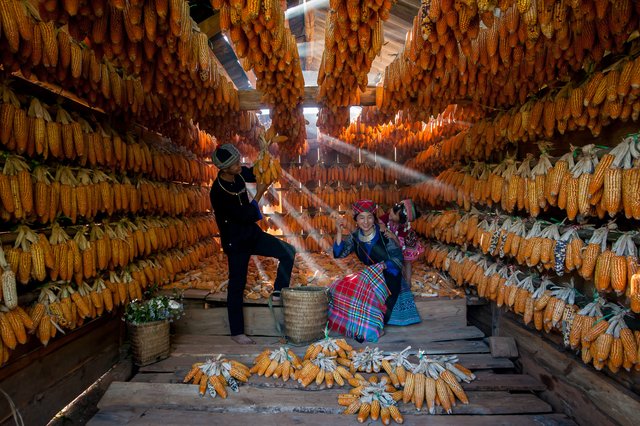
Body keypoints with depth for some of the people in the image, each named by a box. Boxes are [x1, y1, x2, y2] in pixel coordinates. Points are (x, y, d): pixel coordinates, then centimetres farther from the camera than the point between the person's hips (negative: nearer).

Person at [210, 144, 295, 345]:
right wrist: (259, 194, -15)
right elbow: (245, 216, -24)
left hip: (252, 233, 7)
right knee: (237, 285, 4)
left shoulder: (238, 174, -4)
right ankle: (237, 332, 19)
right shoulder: (218, 192, -25)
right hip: (236, 242, -7)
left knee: (288, 251, -3)